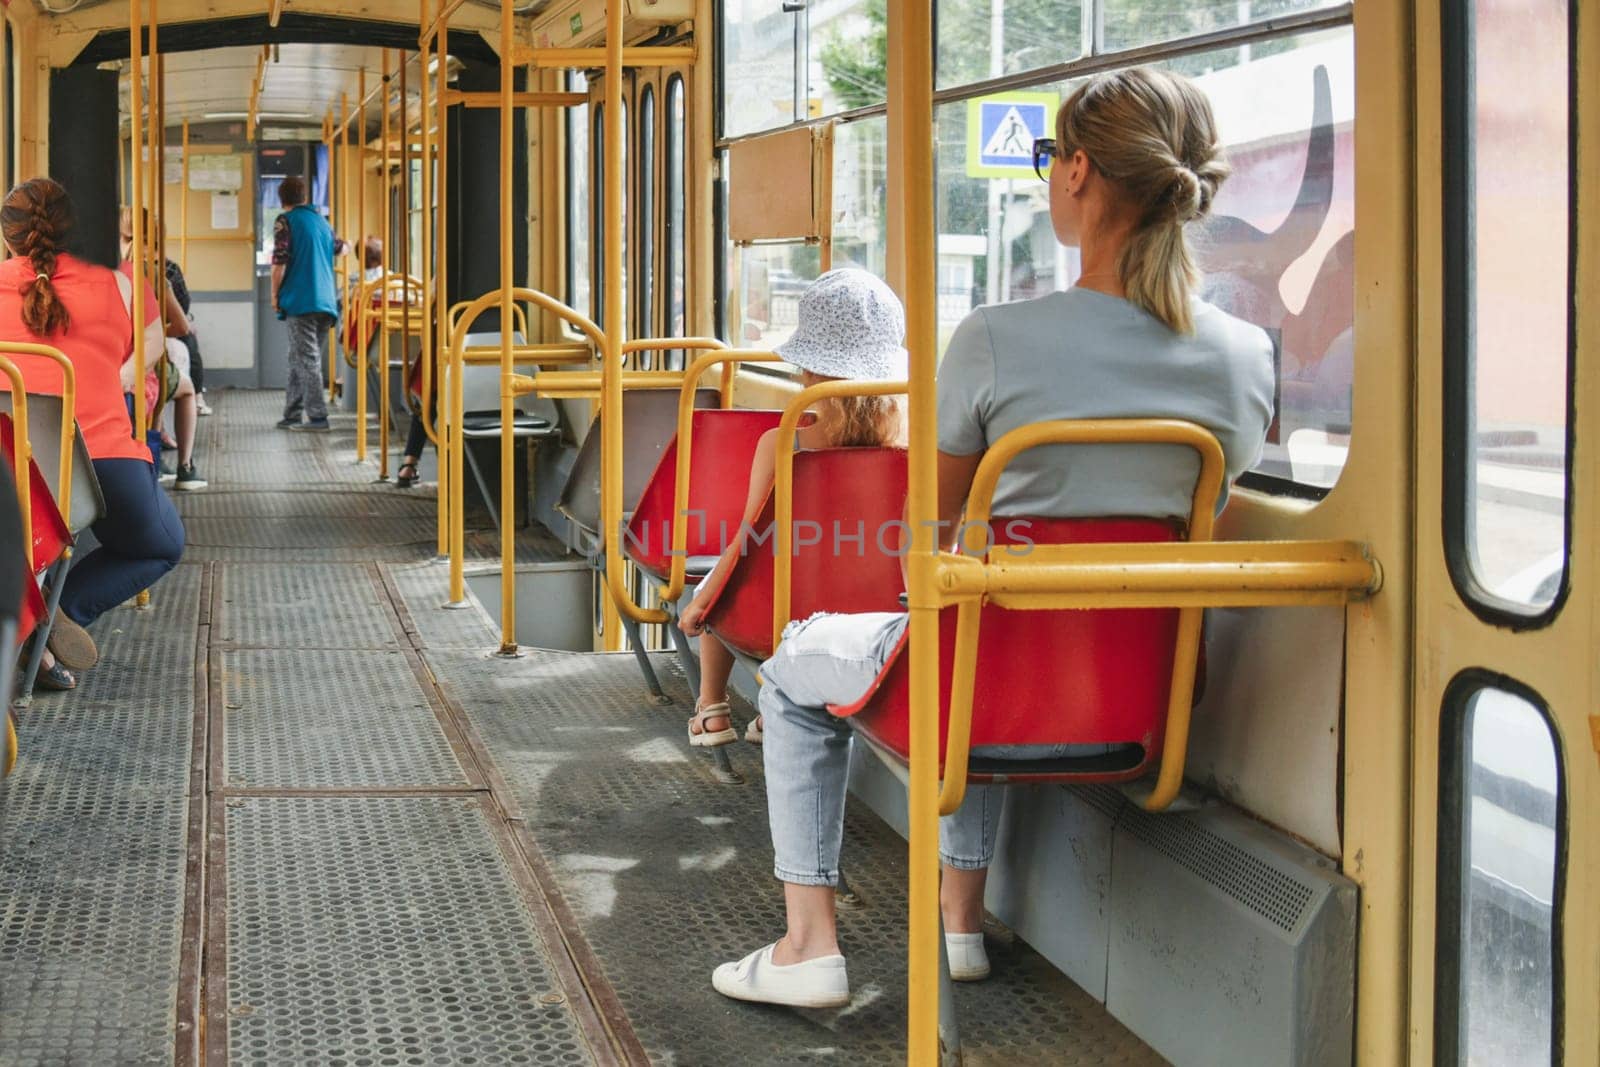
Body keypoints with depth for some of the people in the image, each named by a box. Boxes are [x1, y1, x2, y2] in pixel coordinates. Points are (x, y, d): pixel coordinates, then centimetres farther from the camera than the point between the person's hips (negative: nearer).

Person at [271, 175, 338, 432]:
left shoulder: (285, 221, -5)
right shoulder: (321, 220, 16)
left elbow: (279, 263, -11)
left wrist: (275, 295, -1)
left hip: (300, 300, -6)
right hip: (326, 302, 6)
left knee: (307, 359, -7)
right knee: (301, 360, 12)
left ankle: (318, 416, -12)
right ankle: (291, 416, 13)